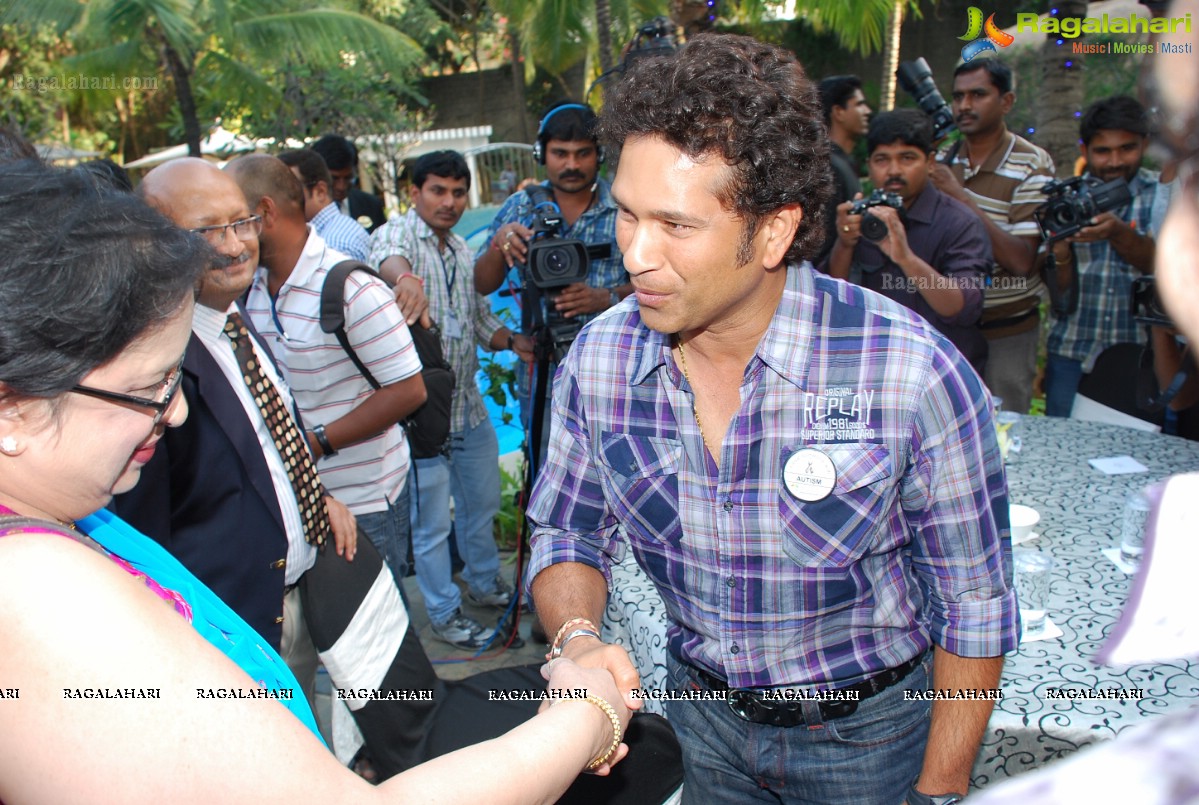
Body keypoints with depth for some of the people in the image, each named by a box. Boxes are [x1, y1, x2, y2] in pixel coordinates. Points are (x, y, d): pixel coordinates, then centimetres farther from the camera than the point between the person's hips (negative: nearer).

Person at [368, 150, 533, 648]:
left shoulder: (463, 251, 12)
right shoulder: (397, 233, -11)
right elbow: (387, 257, -37)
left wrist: (513, 341, -4)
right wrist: (402, 276, -61)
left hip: (468, 403, 7)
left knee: (481, 504, 22)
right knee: (432, 521, 5)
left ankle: (485, 583, 43)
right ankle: (444, 613, 23)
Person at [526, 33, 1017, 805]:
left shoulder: (914, 373, -29)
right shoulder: (598, 359, -17)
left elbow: (975, 605, -16)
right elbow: (570, 531, -3)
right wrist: (577, 641, -22)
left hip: (869, 732, -3)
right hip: (704, 709, 4)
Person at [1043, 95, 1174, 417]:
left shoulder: (1167, 195, 1)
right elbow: (1060, 293, -3)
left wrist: (1119, 234, -29)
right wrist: (1060, 247, -22)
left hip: (1143, 356, 0)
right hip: (1072, 357, 1)